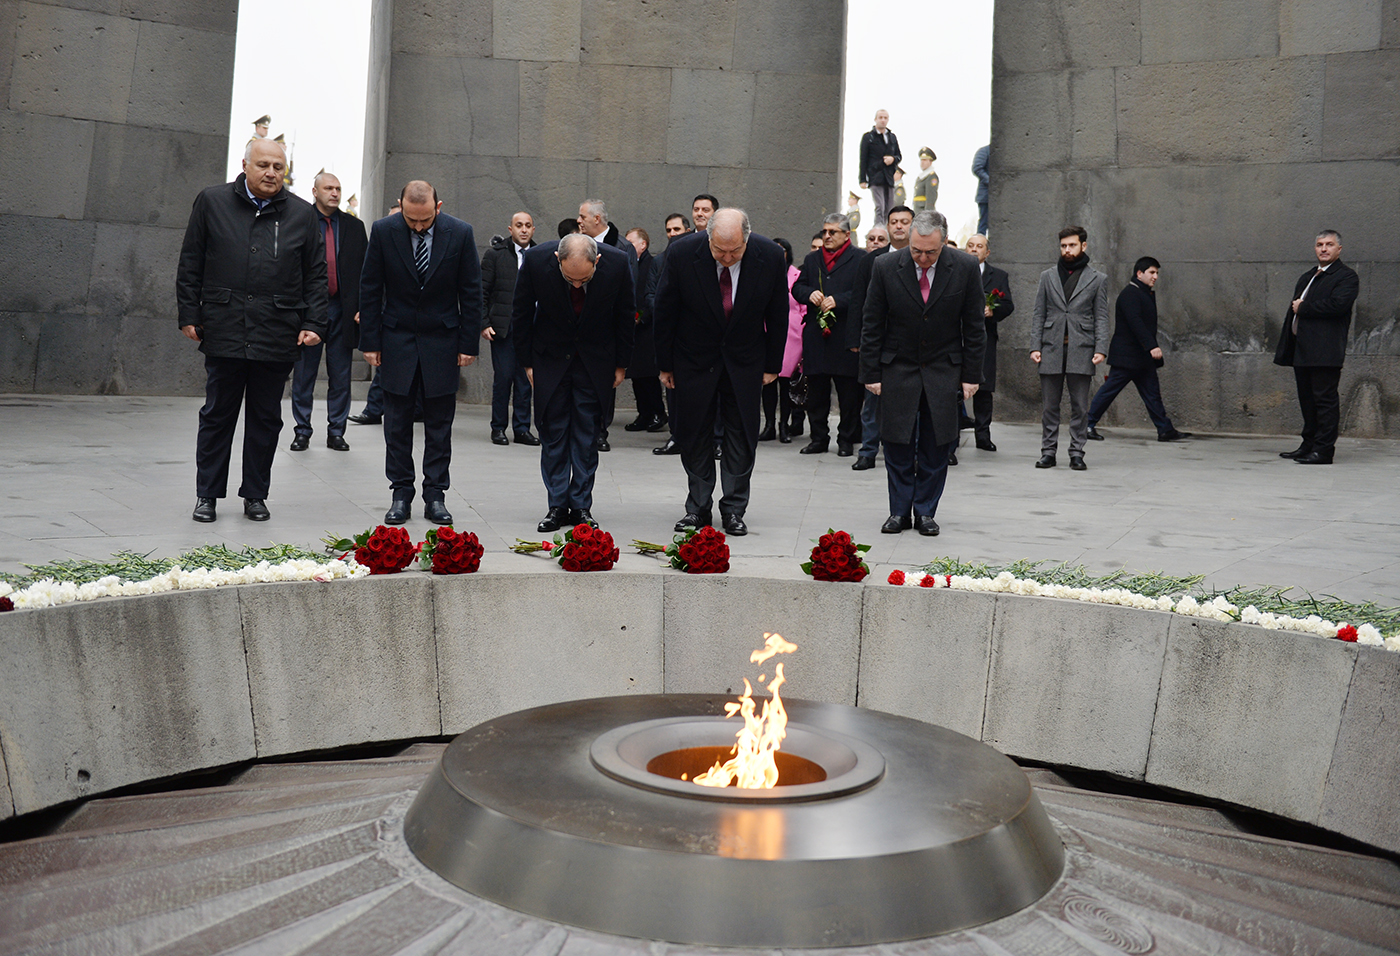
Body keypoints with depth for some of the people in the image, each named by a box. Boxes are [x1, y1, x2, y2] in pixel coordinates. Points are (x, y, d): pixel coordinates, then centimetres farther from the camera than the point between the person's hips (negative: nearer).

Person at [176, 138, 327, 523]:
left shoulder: (303, 214, 7)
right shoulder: (211, 202, 5)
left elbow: (316, 275, 9)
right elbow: (190, 265, 8)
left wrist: (314, 324, 0)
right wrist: (189, 315, 3)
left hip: (277, 336, 1)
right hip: (223, 330, -1)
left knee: (266, 419, 9)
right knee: (217, 415, 6)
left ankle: (256, 495, 20)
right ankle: (207, 495, 17)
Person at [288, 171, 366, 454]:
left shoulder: (354, 226, 9)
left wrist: (362, 308, -1)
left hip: (343, 311, 2)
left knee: (341, 376, 6)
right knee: (303, 375, 5)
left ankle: (336, 431, 14)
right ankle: (302, 431, 15)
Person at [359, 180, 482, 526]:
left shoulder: (460, 233, -8)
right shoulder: (383, 231, -7)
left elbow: (471, 293, -1)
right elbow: (370, 290, 0)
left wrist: (469, 344, -3)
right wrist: (370, 341, -3)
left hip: (442, 342, 0)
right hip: (397, 341, 0)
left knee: (439, 424, 5)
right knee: (397, 423, 4)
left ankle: (435, 495, 13)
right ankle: (401, 495, 13)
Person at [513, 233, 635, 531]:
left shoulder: (618, 262, -22)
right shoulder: (536, 260, -23)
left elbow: (626, 315, -5)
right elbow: (521, 314, -6)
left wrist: (621, 363, 1)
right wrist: (527, 361, -3)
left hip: (595, 358, 0)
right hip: (551, 357, 0)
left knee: (587, 433, 2)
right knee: (553, 432, 1)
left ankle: (581, 506, 10)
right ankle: (557, 505, 9)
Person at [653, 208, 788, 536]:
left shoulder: (771, 257, -17)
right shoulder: (681, 253, -20)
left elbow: (778, 315, -3)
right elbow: (664, 312, -7)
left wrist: (772, 365, 1)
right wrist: (665, 364, -2)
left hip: (744, 360, 0)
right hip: (695, 358, 0)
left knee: (741, 435, 4)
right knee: (694, 435, 7)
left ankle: (734, 510, 14)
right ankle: (698, 508, 19)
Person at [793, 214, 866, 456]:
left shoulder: (860, 259, 0)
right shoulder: (811, 259, 17)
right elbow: (797, 287, 15)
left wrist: (838, 300, -18)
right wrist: (810, 294, -6)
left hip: (846, 335, -4)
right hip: (816, 335, 5)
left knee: (849, 394, 2)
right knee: (816, 392, 8)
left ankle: (846, 440, 12)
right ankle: (819, 438, 18)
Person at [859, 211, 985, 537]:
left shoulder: (965, 267, -8)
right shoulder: (885, 267, -9)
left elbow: (974, 327, -1)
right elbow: (872, 326, -3)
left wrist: (971, 375, -2)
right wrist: (871, 374, -5)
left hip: (944, 370, 0)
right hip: (898, 368, 0)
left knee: (936, 446, 4)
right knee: (897, 444, 2)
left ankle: (926, 511, 16)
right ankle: (899, 511, 15)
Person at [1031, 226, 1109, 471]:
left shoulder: (1098, 279, 10)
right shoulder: (1048, 276, 14)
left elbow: (1101, 317, 6)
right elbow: (1039, 314, 11)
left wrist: (1100, 349, -6)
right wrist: (1035, 346, 1)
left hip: (1081, 350, -1)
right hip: (1051, 349, 1)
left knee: (1080, 406, 1)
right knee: (1050, 405, 3)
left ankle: (1077, 453, 7)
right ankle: (1048, 451, 9)